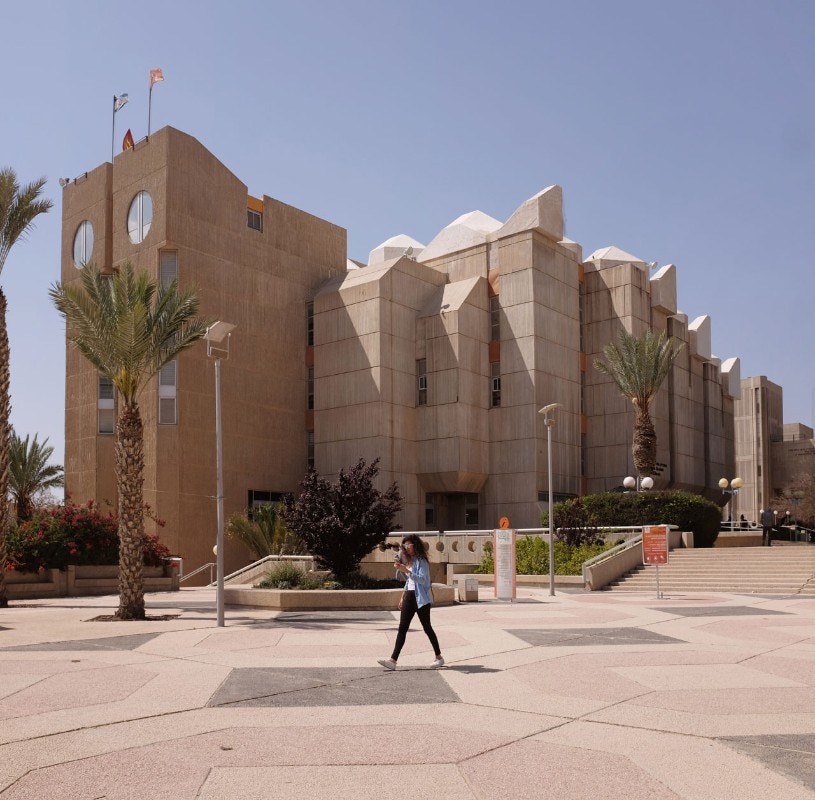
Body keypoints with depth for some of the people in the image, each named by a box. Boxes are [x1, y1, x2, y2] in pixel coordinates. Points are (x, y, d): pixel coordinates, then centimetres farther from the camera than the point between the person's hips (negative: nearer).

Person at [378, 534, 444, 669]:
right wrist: (403, 596, 20)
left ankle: (439, 657, 19)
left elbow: (423, 580, -23)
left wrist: (406, 571, -31)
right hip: (409, 596, 7)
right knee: (402, 628, -1)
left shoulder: (421, 561, -11)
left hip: (421, 598, -7)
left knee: (427, 627, 3)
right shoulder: (408, 560, 14)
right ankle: (393, 660, -6)